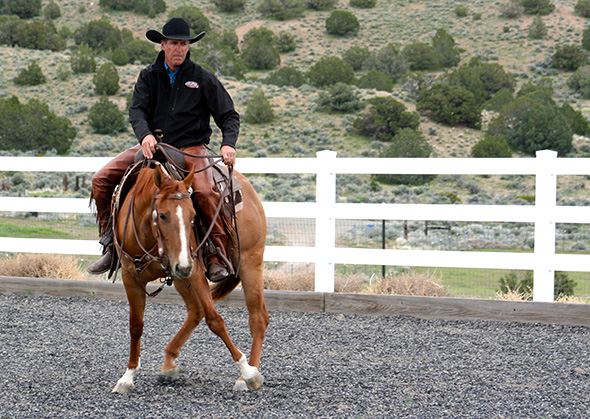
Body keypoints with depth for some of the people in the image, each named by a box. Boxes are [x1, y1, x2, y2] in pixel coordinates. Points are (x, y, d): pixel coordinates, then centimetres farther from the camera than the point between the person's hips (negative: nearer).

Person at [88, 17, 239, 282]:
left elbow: (229, 116, 0)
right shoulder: (149, 76, 7)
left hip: (191, 148, -3)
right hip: (153, 146, 3)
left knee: (205, 191, -35)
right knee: (101, 180, -11)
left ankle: (219, 256, -24)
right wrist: (145, 135, -28)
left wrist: (228, 144, -20)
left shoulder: (203, 78, 1)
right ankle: (110, 244, 1)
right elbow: (137, 110, -6)